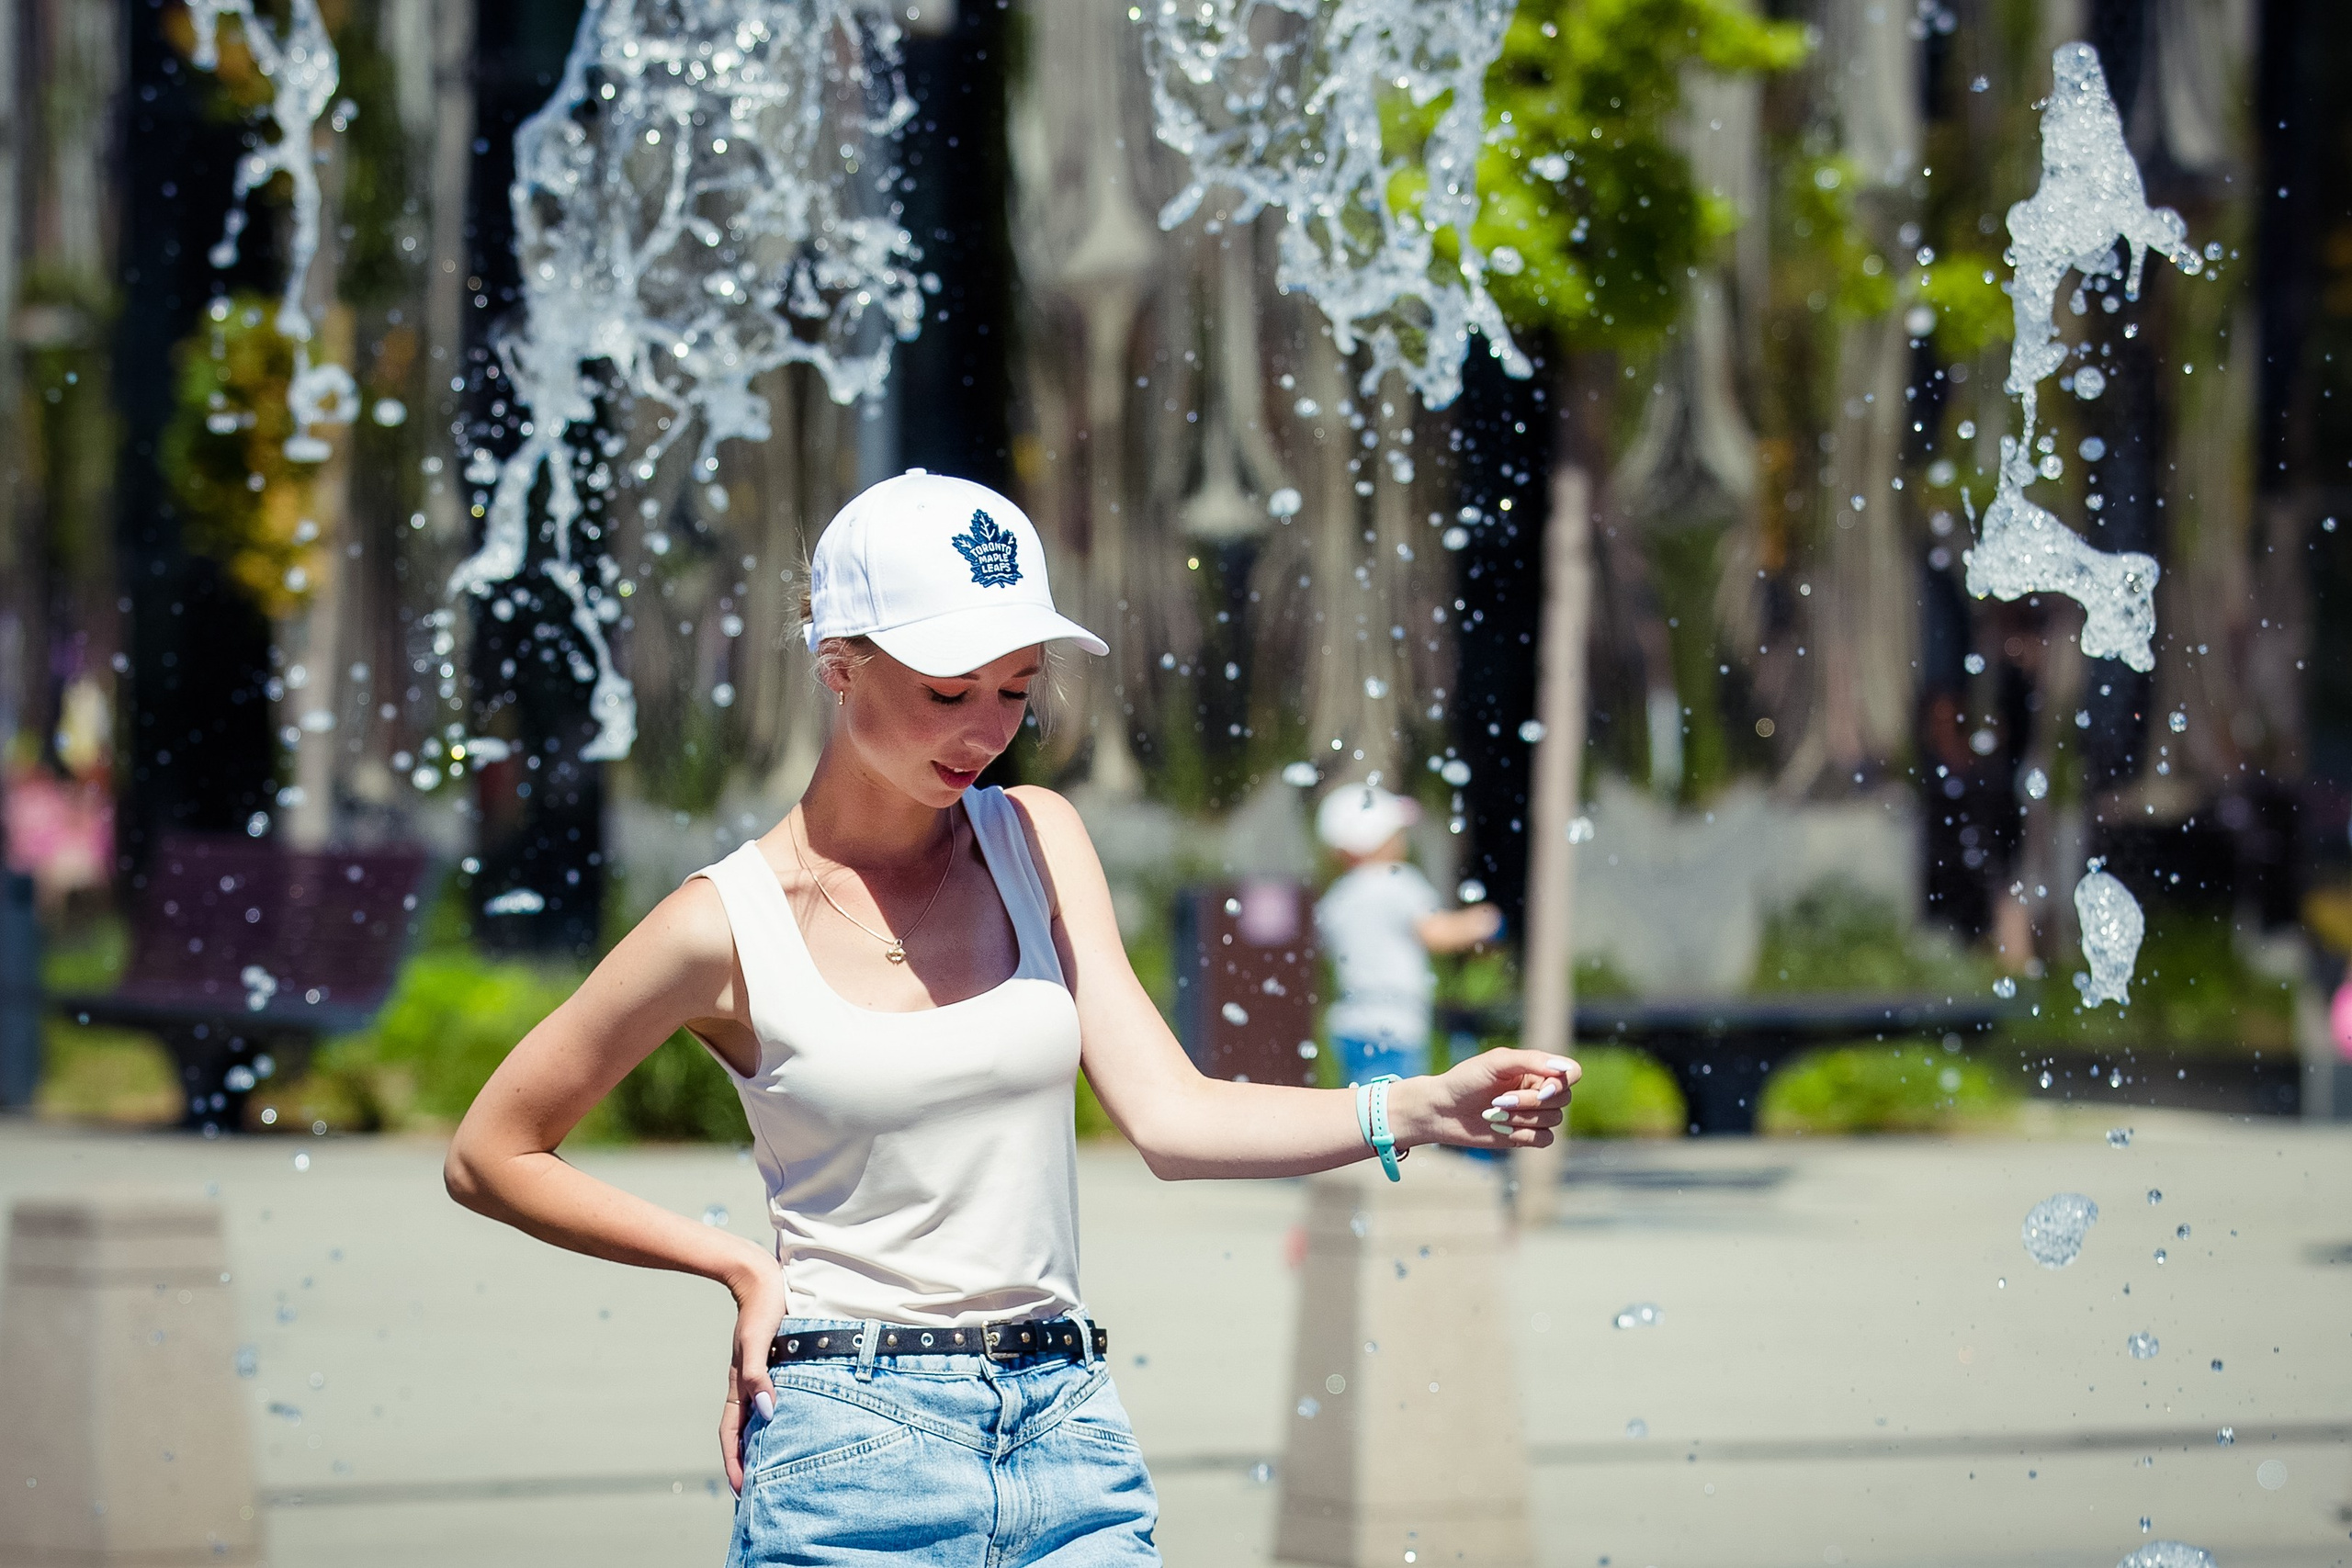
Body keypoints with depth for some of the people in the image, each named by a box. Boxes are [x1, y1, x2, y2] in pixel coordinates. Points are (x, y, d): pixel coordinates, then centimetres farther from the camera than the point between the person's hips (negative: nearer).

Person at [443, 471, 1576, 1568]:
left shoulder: (1037, 841, 8)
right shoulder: (730, 925, -5)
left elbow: (1169, 1118, -3)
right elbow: (488, 1158, 3)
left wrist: (1416, 1110, -17)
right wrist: (737, 1267, -1)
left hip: (1065, 1437, 4)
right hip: (853, 1450, -4)